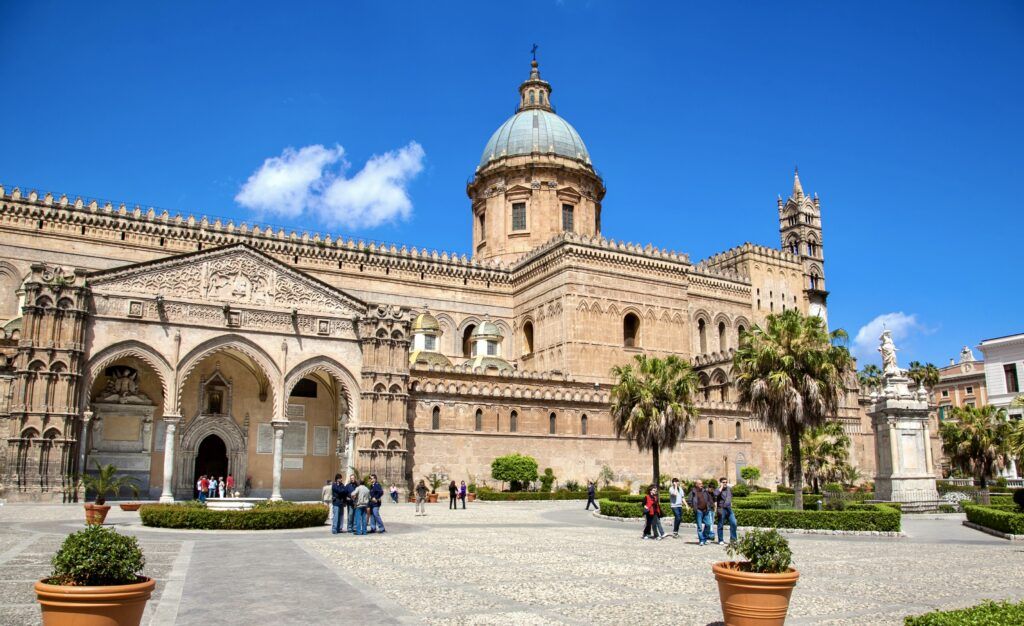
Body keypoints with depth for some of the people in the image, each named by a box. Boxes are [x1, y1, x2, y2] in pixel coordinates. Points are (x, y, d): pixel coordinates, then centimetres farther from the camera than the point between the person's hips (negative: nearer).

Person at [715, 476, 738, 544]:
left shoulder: (729, 489, 12)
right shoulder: (718, 489, -7)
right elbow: (716, 494, -31)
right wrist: (721, 487, -21)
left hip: (729, 509, 5)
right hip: (721, 509, -5)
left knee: (733, 523, -4)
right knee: (721, 525, 2)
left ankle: (733, 539, 7)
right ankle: (720, 540, 9)